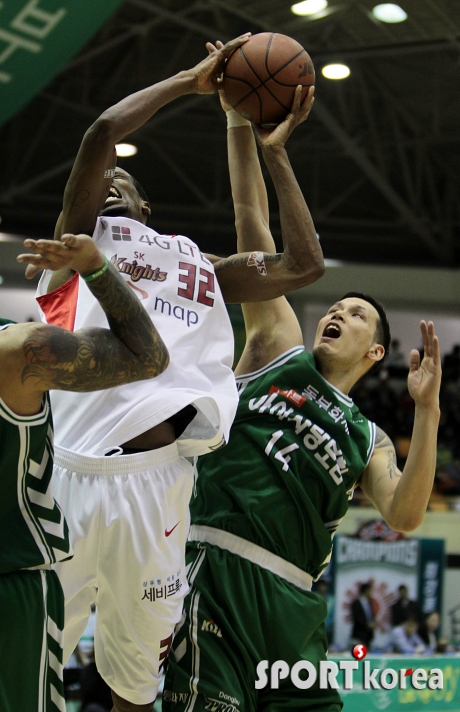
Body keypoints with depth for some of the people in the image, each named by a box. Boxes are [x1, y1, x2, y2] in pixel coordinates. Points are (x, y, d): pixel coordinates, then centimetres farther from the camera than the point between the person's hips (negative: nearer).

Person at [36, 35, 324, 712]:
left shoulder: (200, 264, 30)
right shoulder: (80, 235, 18)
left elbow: (304, 264, 22)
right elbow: (101, 134, 2)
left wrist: (275, 150, 24)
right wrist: (193, 79, 12)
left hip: (158, 480, 4)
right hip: (71, 470, -4)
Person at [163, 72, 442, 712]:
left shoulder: (368, 438, 22)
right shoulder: (279, 348, 16)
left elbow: (404, 516, 3)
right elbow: (252, 225, 11)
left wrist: (427, 411, -6)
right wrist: (242, 127, 7)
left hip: (291, 602, 4)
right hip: (216, 569, -4)